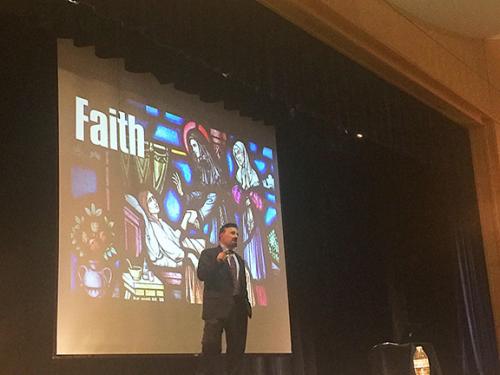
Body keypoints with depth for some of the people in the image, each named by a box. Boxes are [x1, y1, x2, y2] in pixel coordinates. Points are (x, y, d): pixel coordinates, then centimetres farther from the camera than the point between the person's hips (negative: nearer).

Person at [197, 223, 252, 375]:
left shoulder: (239, 259, 24)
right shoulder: (209, 253, 6)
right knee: (211, 346, -10)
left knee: (237, 347, 5)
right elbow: (201, 275, -8)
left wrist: (246, 303, 10)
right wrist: (217, 261, -20)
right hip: (217, 306, -6)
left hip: (238, 307, 6)